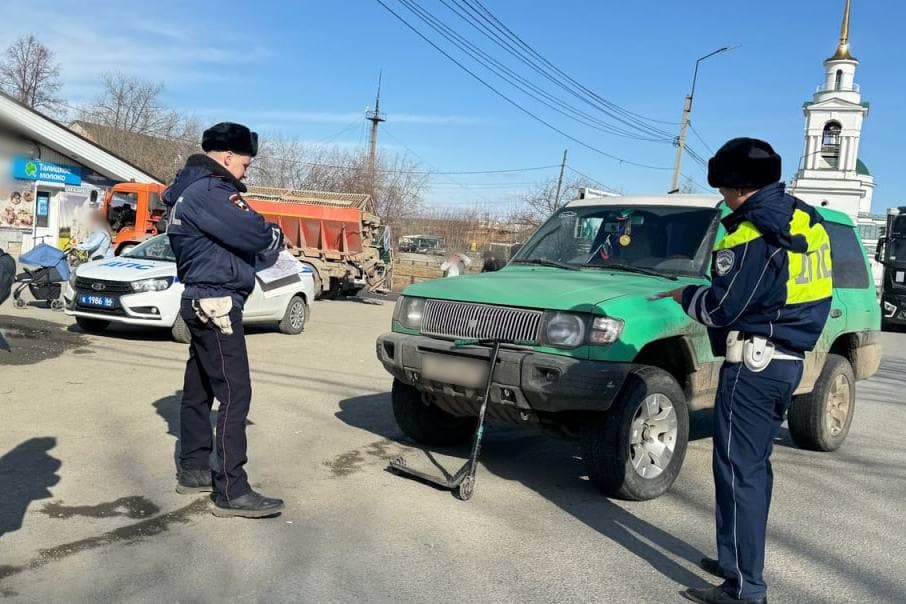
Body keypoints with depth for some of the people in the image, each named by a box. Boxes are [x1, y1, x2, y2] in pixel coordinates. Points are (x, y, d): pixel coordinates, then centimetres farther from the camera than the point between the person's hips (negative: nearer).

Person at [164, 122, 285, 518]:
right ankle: (231, 492, -10)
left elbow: (243, 239, 15)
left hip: (202, 301, 11)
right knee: (235, 394, -11)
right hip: (216, 303, -11)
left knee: (199, 389, 16)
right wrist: (275, 234, 0)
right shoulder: (208, 192, -16)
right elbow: (256, 234, -22)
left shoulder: (195, 188, 18)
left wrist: (265, 238, -6)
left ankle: (193, 470, 26)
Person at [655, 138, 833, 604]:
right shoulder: (808, 222, 11)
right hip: (789, 361, 10)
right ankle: (740, 562, 28)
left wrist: (684, 295, 2)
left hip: (754, 363, -10)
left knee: (738, 471, -5)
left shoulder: (752, 234, -18)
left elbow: (720, 309, -17)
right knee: (754, 467, 17)